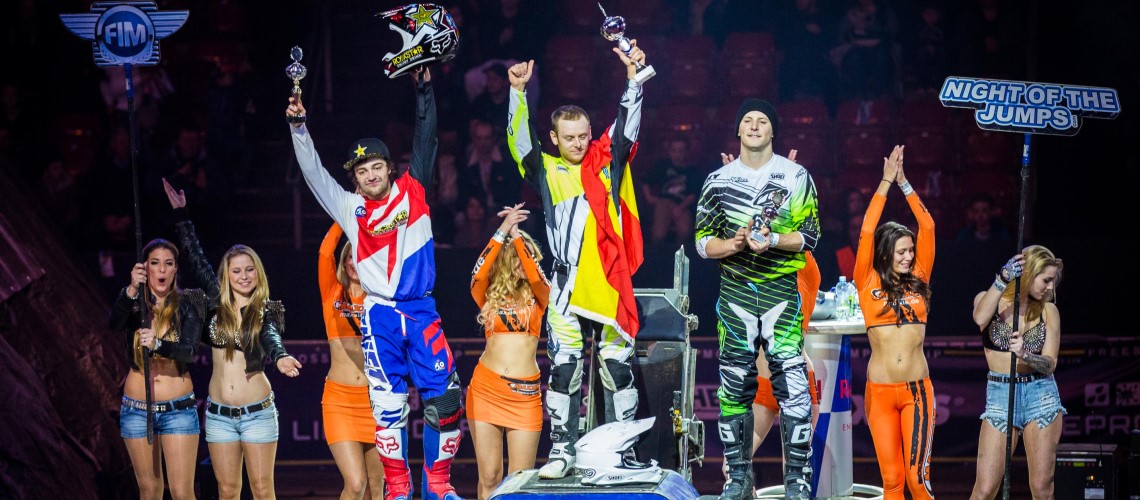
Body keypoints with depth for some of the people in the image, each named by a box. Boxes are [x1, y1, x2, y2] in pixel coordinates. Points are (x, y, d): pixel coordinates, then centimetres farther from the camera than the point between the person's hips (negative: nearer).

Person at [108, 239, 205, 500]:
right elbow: (114, 324, -23)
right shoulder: (133, 303, 0)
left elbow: (190, 350, -17)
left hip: (179, 409, -2)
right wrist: (131, 291, -41)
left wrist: (157, 344, -38)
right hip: (136, 409, 2)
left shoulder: (188, 302, -3)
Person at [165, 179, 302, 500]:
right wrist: (181, 212, 11)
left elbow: (270, 339, -22)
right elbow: (195, 258, 9)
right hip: (219, 412, 3)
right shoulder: (216, 304, 5)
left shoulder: (267, 311, -1)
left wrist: (280, 358, -45)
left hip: (257, 411, -3)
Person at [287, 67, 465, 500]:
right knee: (388, 404, -1)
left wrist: (424, 89, 0)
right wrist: (298, 125, -4)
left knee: (445, 397, -4)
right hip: (379, 315, 0)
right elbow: (313, 172, 5)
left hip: (421, 310, 1)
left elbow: (426, 142, 6)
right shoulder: (350, 208, 8)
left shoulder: (413, 190, 8)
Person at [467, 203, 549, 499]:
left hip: (524, 394, -1)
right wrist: (501, 232, -17)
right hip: (485, 388, 1)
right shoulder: (488, 295, 6)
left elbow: (535, 275, -15)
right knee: (489, 476, 2)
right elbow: (478, 275, -14)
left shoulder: (538, 296, 6)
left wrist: (516, 233, -15)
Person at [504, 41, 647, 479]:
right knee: (563, 370, 2)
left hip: (609, 281, 0)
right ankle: (562, 449, 10)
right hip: (566, 287, 0)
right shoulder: (546, 171, 9)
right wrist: (518, 92, -11)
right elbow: (519, 138, -1)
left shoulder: (606, 162, 9)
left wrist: (633, 75, -7)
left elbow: (627, 125, 2)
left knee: (618, 367, 5)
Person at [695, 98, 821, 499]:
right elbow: (703, 241, 8)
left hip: (782, 291, -2)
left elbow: (809, 235, 1)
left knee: (792, 384, -8)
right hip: (735, 293, 2)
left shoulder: (796, 176, 4)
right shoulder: (718, 180, 8)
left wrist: (773, 240, -17)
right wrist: (733, 244, -12)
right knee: (734, 388, 4)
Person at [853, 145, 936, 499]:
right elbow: (866, 232, -5)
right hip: (880, 391, -1)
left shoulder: (918, 280, 8)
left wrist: (904, 182, 3)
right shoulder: (869, 283, 3)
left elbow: (927, 227, 4)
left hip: (917, 390, 1)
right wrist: (886, 182, -2)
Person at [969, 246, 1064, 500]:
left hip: (1041, 395, 2)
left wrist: (1026, 354, -21)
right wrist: (1002, 279, -27)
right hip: (999, 395, -2)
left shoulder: (1049, 311, 7)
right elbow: (980, 318, -22)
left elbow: (1050, 363, -1)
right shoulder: (989, 299, 3)